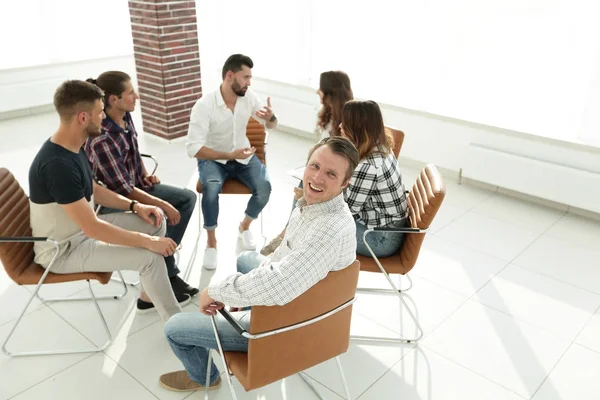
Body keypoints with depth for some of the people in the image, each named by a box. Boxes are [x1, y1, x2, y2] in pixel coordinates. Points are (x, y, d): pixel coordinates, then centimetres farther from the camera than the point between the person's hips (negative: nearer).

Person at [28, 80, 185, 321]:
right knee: (150, 256, -22)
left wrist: (135, 206, -1)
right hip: (63, 250, -9)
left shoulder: (71, 147, -1)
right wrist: (148, 241, -26)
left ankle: (151, 292, 19)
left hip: (81, 228, 10)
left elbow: (93, 191, 12)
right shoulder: (57, 164, -32)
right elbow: (92, 228, -33)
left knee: (156, 221, 5)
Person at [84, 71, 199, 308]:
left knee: (187, 198, 4)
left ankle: (164, 266, 6)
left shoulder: (125, 116, -5)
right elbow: (122, 189, -28)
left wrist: (145, 174, 3)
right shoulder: (101, 140, -31)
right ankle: (167, 276, -3)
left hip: (136, 185, 9)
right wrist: (163, 204, -24)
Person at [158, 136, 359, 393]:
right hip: (291, 299, 9)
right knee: (246, 259, 36)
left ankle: (204, 377, 34)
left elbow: (276, 286, -48)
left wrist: (215, 290, -31)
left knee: (174, 328, 3)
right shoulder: (315, 201, -7)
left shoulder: (332, 230, -38)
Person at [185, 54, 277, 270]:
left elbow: (271, 126, 5)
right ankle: (211, 241, -10)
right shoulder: (204, 105, -21)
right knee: (211, 188, -35)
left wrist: (271, 117, -21)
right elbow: (193, 148, -25)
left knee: (264, 187, -23)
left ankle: (244, 226, 8)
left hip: (243, 156, 4)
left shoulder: (249, 97, -8)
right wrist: (230, 155, -33)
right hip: (213, 158, -3)